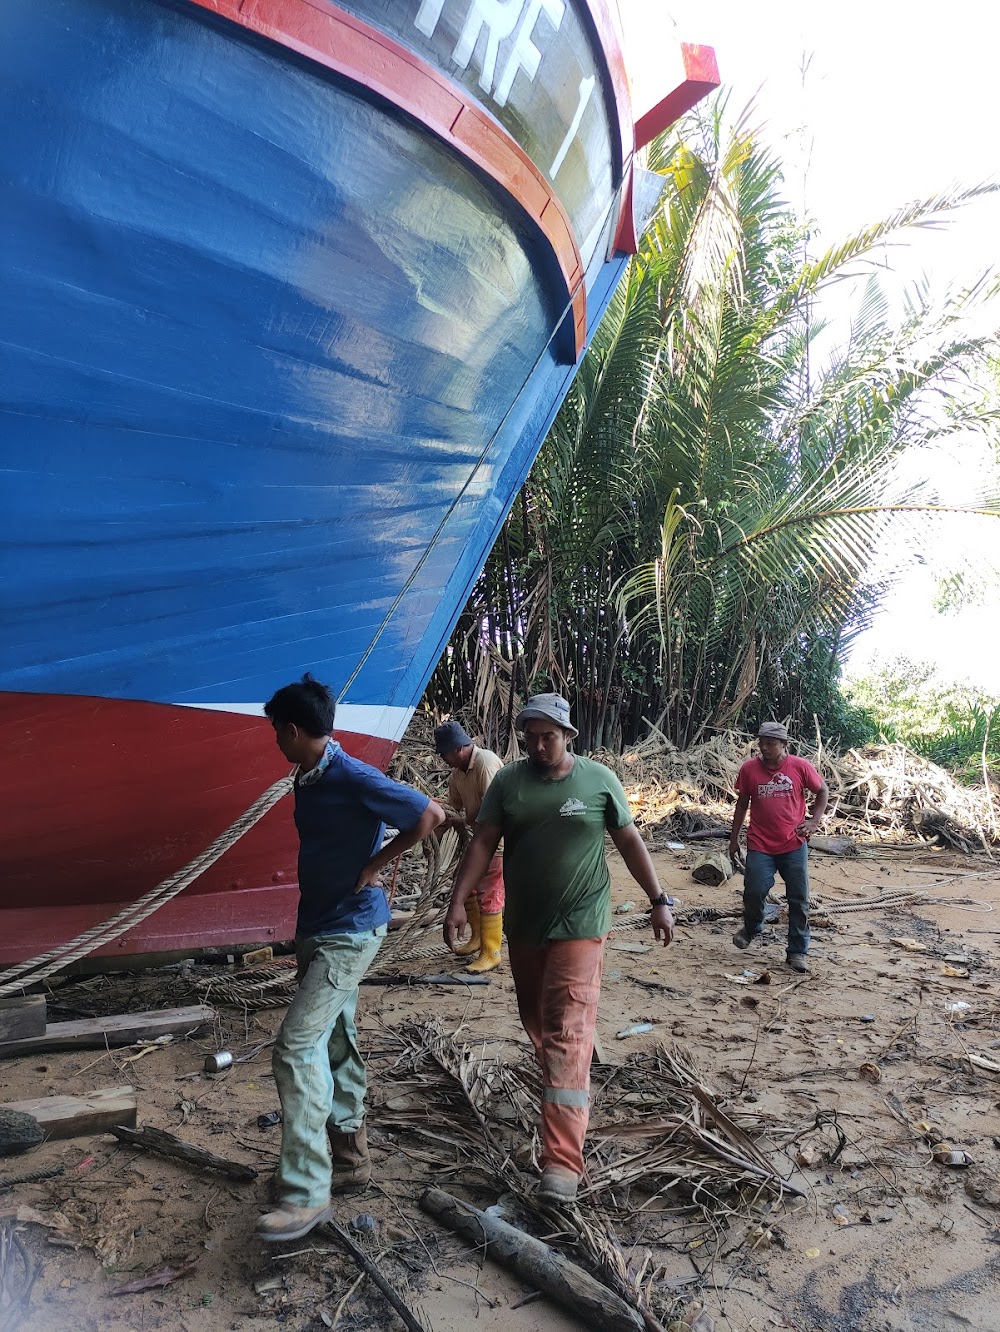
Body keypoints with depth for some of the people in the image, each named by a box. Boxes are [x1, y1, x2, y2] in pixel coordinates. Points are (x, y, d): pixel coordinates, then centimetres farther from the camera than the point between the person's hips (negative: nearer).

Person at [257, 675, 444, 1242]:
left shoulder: (355, 779, -21)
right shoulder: (307, 780, 6)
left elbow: (431, 815, -19)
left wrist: (373, 866, -15)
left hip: (350, 933, -9)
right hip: (317, 929, 9)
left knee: (297, 1046, -13)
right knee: (335, 1044, 16)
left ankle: (306, 1192, -4)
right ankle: (351, 1157, 31)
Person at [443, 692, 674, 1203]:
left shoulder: (599, 780, -4)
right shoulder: (508, 781, 0)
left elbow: (630, 841, 3)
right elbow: (483, 842, -2)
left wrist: (658, 901, 2)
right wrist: (458, 901, -10)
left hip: (580, 925, -3)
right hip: (523, 925, 4)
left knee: (567, 1031, -10)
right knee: (536, 1021, 17)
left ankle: (562, 1160, -10)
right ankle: (567, 1093, 45)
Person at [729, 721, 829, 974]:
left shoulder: (801, 767, -5)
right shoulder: (749, 769, -2)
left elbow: (822, 791, 10)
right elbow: (742, 803, 9)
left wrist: (814, 821, -3)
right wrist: (734, 839, 10)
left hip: (794, 845, 0)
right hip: (760, 846, 0)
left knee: (798, 900, 3)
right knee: (753, 892, -8)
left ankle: (797, 952, 18)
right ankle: (751, 928, 25)